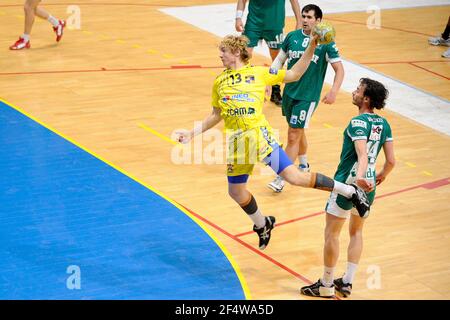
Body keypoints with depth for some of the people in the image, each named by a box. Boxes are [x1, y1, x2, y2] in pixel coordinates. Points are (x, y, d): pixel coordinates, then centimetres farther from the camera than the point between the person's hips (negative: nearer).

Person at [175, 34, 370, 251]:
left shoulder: (259, 73, 2)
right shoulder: (219, 82, 14)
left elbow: (294, 74, 5)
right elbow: (215, 116, 22)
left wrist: (312, 46, -3)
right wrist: (192, 133, 15)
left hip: (260, 136, -5)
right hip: (236, 143, 5)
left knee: (293, 176, -16)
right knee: (236, 192, 13)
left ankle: (351, 192, -5)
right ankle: (261, 225, 41)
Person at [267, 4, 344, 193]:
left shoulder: (326, 42, -9)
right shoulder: (292, 37, 2)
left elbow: (339, 70, -7)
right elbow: (280, 59, 12)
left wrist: (333, 92, -20)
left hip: (308, 97, -5)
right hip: (289, 92, 5)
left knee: (293, 136, -6)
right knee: (297, 131, 20)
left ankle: (281, 179, -1)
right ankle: (304, 165, 43)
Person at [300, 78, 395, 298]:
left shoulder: (358, 123, -17)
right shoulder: (383, 124, 4)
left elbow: (363, 155, -32)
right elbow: (391, 161, 5)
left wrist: (359, 176, -47)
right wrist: (381, 176, 24)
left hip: (348, 183, -7)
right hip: (369, 185, 7)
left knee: (331, 233, 4)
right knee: (356, 231, 22)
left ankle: (326, 286, 12)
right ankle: (347, 282, 22)